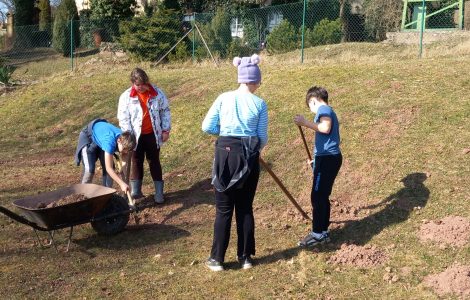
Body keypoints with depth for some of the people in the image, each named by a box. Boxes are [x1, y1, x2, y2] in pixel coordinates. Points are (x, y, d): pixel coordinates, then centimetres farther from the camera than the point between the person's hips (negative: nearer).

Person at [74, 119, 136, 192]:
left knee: (111, 167, -4)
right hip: (88, 137, -6)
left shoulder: (124, 139, -24)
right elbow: (109, 168, -42)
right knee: (89, 169, -19)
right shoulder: (110, 141, -43)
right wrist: (122, 183, -44)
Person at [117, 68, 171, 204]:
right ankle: (135, 190, 18)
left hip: (153, 134, 0)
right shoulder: (126, 97, -9)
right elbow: (123, 118, -8)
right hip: (136, 135, 0)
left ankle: (159, 192, 15)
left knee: (154, 161, 9)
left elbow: (165, 111, 1)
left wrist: (166, 130, -2)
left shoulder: (157, 93, -7)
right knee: (136, 161, 9)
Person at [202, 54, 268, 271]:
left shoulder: (224, 98, -2)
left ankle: (217, 259, 13)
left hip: (225, 154, 0)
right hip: (249, 157, 1)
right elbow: (262, 137, 1)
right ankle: (245, 257, 21)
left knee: (224, 209, 7)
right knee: (245, 208, 13)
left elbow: (207, 127, -1)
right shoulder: (259, 104, -2)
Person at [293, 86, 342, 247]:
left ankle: (318, 233, -2)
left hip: (327, 158, -10)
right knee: (322, 196, 13)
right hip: (331, 157, 10)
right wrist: (316, 160, 31)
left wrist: (305, 123, -15)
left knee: (317, 196, -6)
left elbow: (325, 128, -23)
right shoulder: (329, 111, 24)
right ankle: (323, 231, 19)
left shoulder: (323, 109, -4)